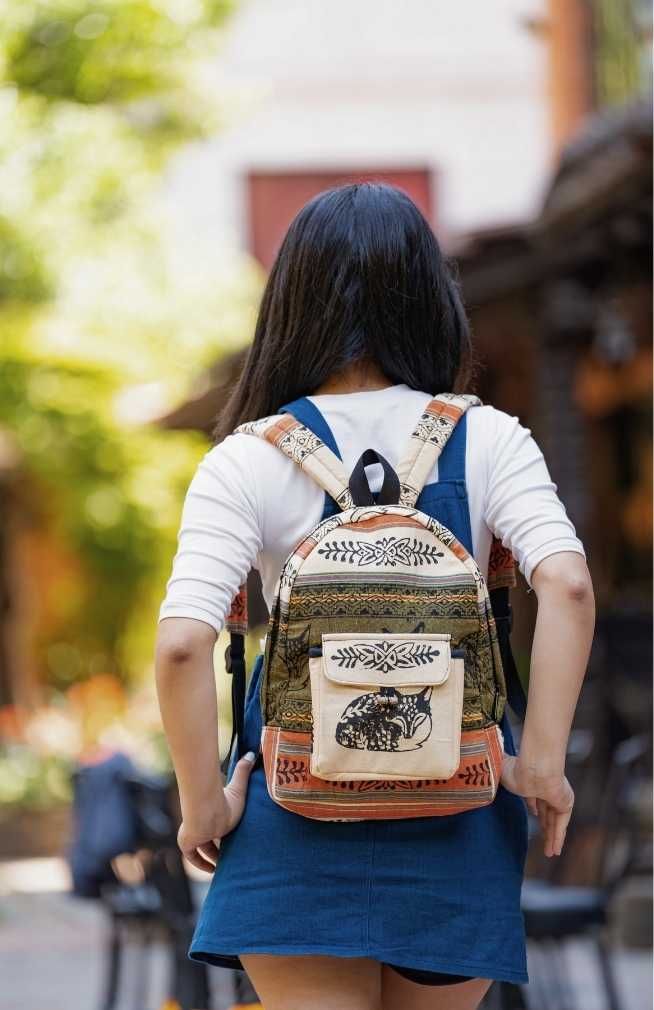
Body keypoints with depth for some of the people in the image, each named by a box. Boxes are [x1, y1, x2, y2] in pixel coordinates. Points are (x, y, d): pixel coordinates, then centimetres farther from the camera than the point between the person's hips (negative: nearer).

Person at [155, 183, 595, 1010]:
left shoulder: (245, 464, -5)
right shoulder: (489, 441, -1)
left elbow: (181, 644, -16)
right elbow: (567, 587, -15)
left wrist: (201, 803, -5)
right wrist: (542, 763, -9)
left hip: (301, 811, -2)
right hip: (457, 813, 2)